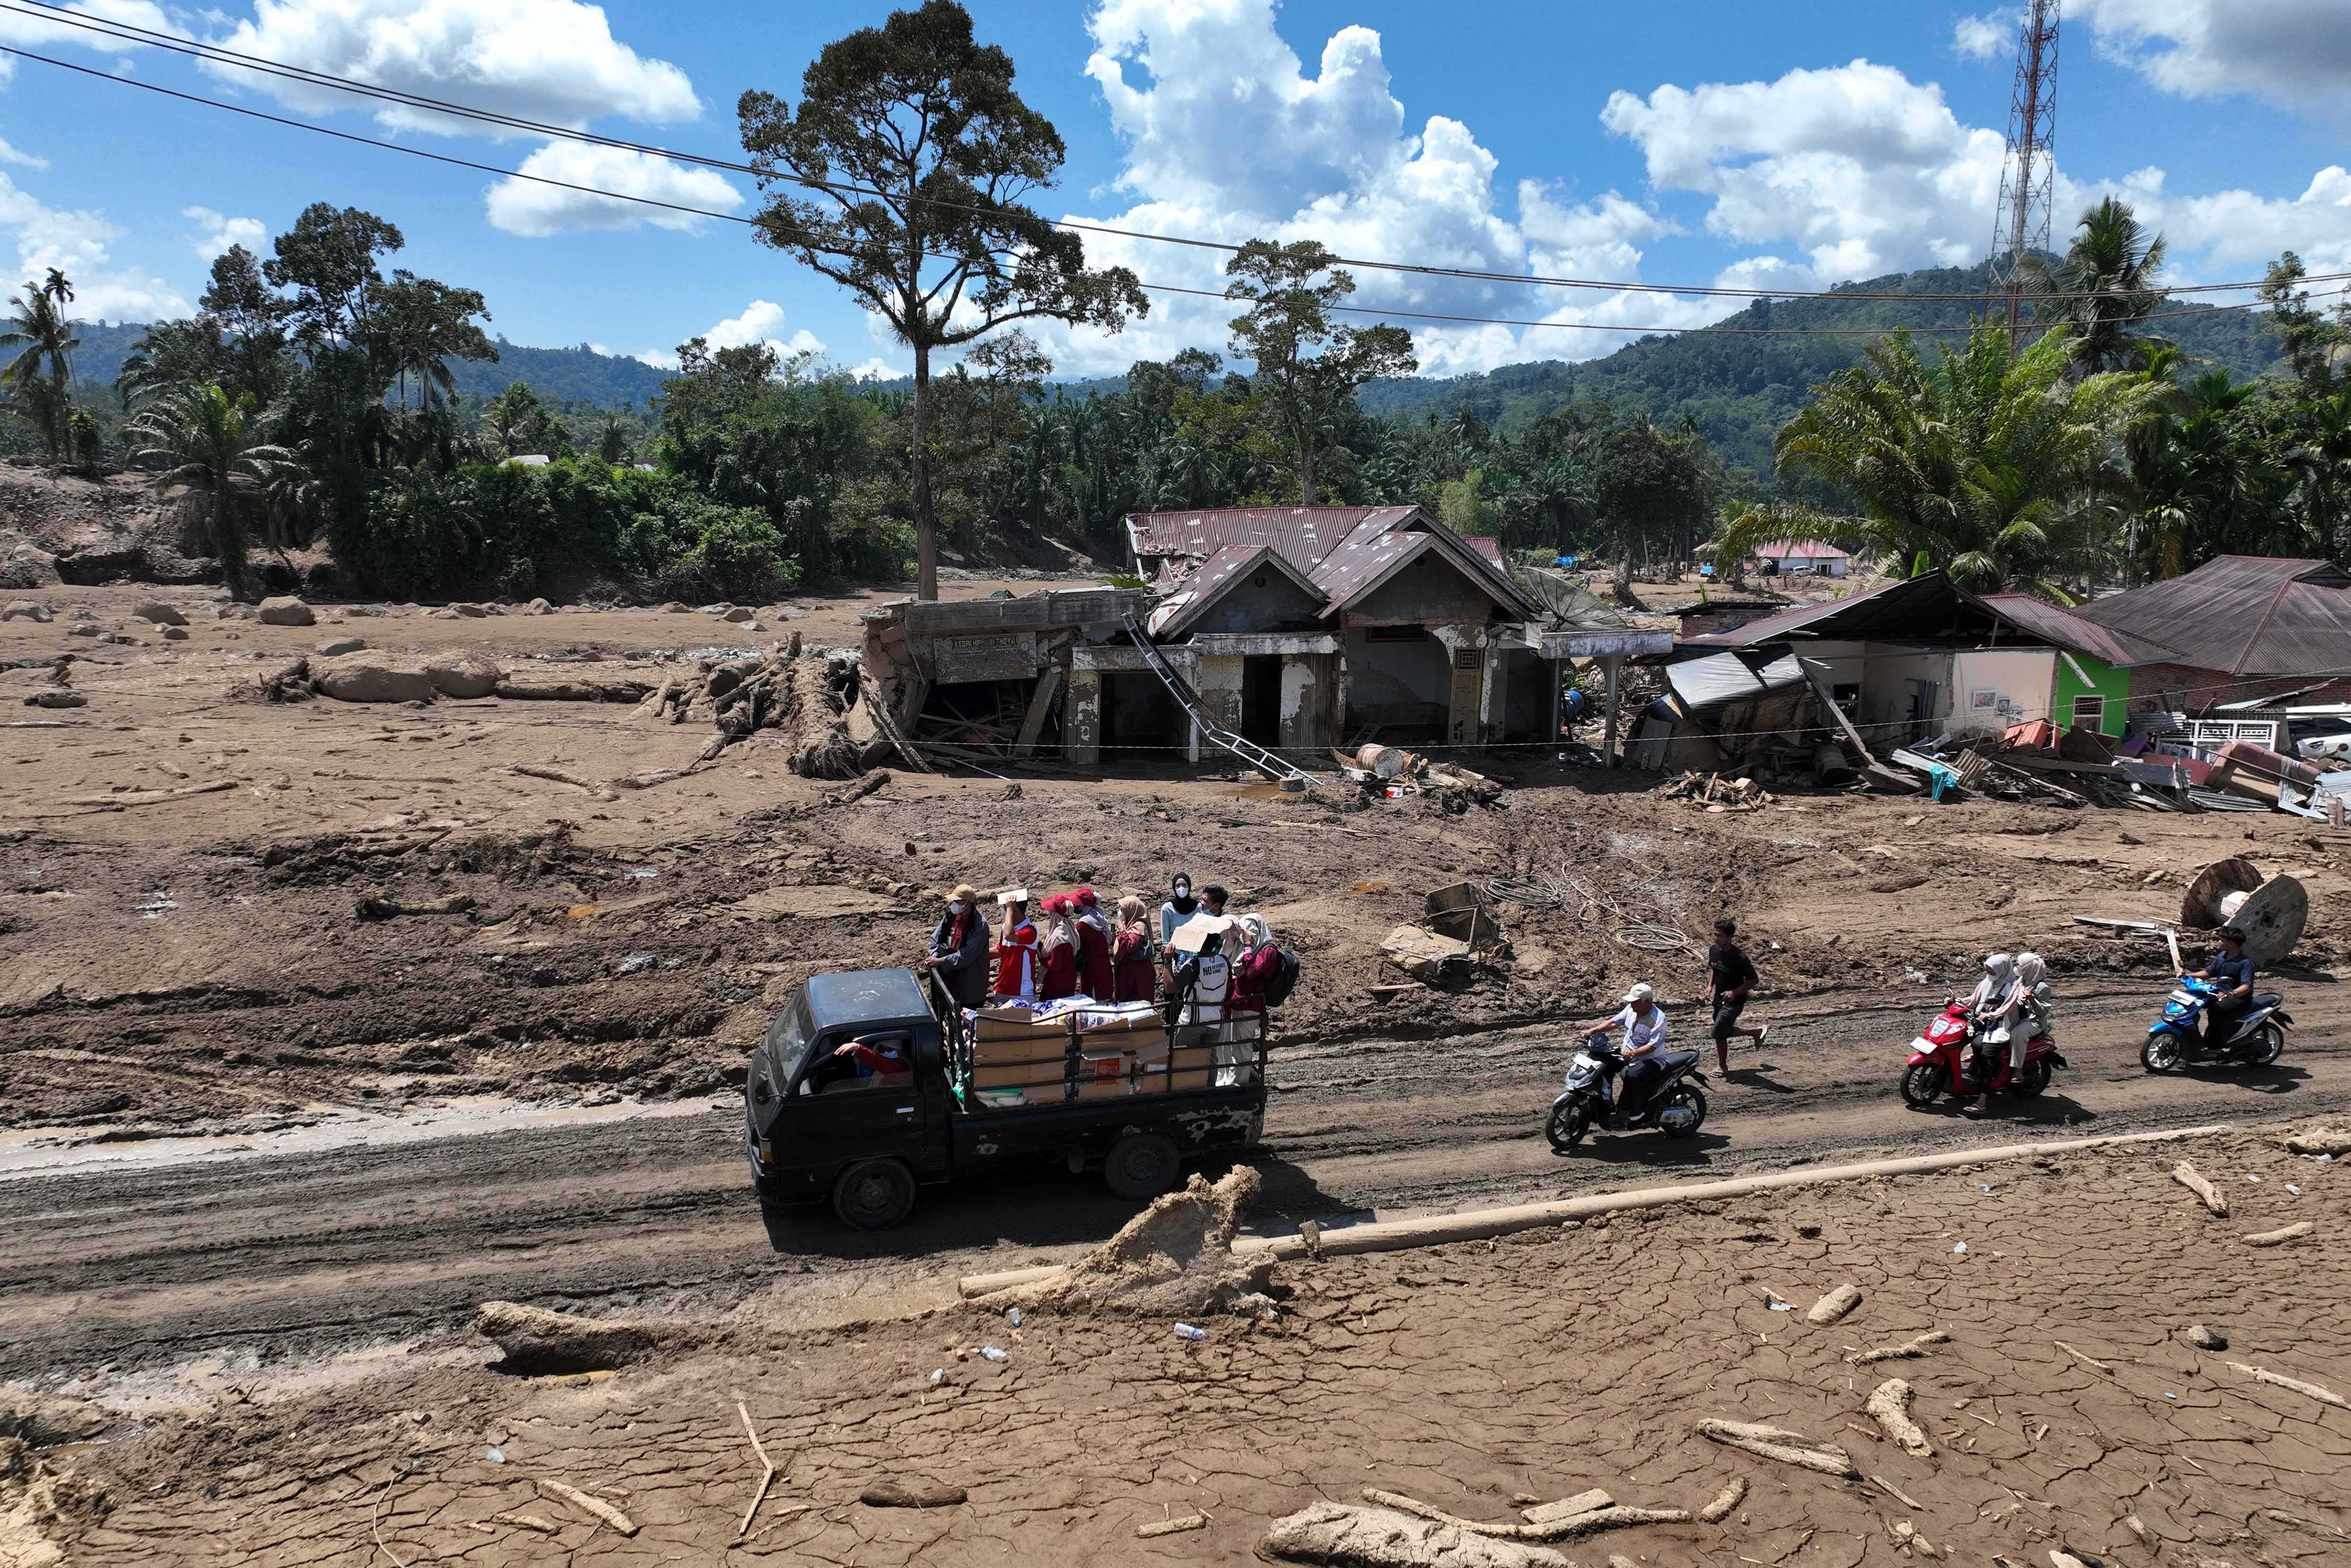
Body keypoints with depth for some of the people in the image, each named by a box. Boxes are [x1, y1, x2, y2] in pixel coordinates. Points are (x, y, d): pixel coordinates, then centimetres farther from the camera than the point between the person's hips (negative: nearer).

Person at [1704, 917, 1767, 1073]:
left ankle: (1723, 1066, 17)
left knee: (1718, 1033, -5)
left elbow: (1754, 980, -16)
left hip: (1734, 1001, -7)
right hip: (1719, 998, 7)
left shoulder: (1739, 958, -25)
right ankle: (1756, 1031, 40)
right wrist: (1710, 986, -1)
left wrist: (1735, 992, -25)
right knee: (1725, 1031, 19)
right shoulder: (1713, 950, -5)